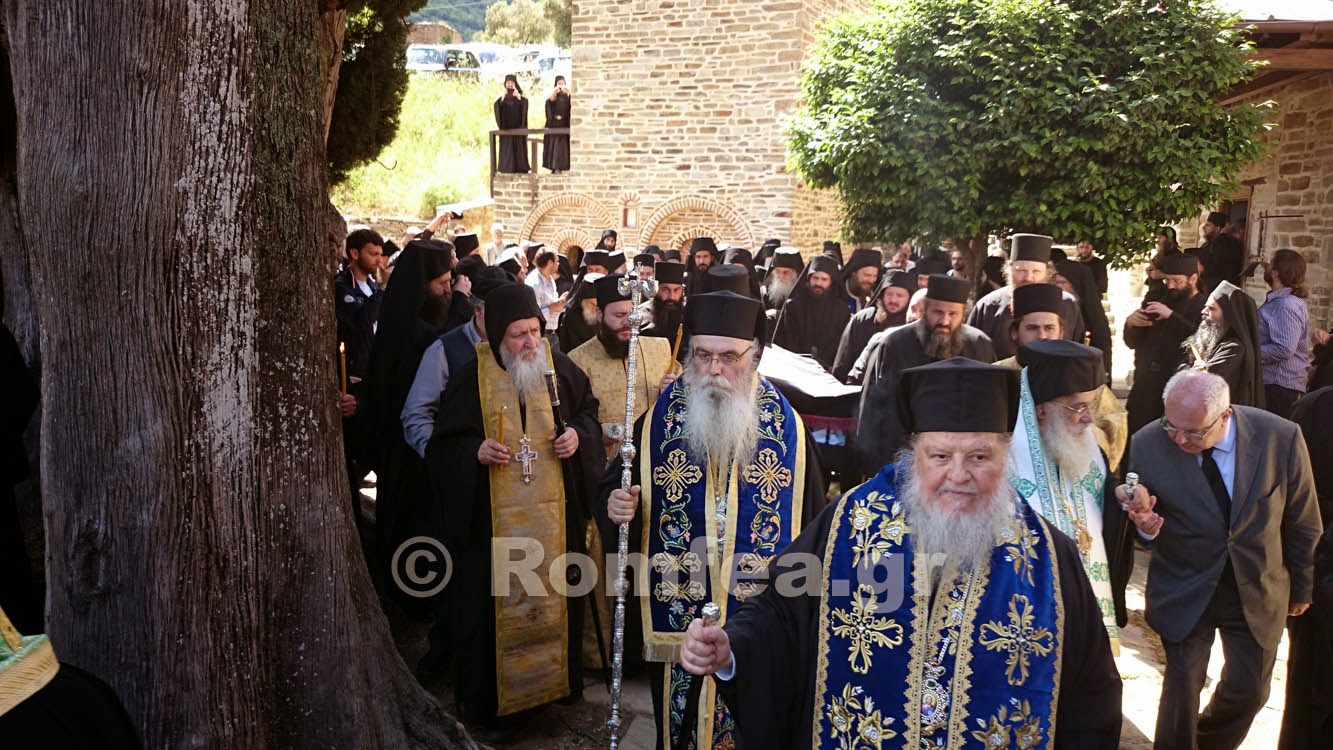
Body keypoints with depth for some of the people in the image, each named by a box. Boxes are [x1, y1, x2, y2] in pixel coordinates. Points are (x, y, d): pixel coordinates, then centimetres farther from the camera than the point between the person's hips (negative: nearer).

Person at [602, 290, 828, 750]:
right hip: (675, 618, 1)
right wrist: (616, 505, -19)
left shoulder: (786, 426, -4)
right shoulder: (659, 421, -4)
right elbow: (613, 489, 4)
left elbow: (812, 518, 1)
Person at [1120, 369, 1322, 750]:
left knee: (1249, 690, 13)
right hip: (1184, 590, -1)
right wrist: (1145, 524, -31)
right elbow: (1149, 522, -6)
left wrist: (1300, 587, 9)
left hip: (1258, 590, 2)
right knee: (1182, 685, 2)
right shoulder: (1147, 445, -21)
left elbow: (1302, 522, -3)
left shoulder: (1281, 438, -19)